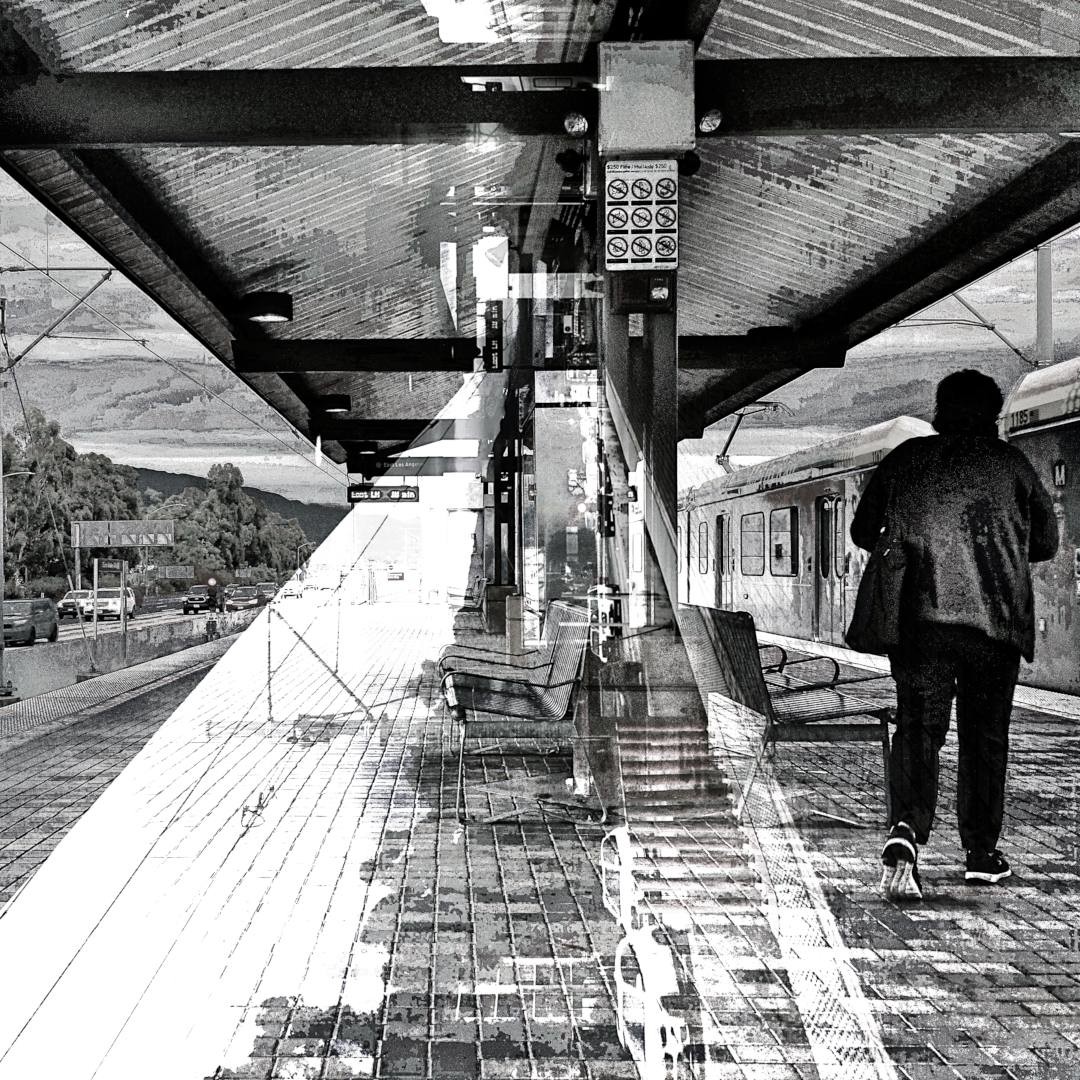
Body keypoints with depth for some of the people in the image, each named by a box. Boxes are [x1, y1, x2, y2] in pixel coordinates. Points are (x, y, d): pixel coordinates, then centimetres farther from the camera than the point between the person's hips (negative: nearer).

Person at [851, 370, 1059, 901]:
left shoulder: (903, 460, 7)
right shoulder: (1010, 463, 3)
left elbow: (862, 531, 14)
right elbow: (1046, 542, 11)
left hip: (918, 617, 1)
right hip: (994, 619, 0)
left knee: (916, 728, 0)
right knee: (984, 735, 11)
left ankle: (905, 829, -23)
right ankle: (981, 852, 19)